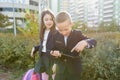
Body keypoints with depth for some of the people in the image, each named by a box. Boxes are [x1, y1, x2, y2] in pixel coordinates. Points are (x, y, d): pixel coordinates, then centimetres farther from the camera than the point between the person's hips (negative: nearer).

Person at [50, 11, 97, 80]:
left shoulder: (77, 34, -10)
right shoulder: (56, 36, -2)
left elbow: (93, 41, -14)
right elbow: (52, 49, 6)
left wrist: (84, 43, -36)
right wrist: (54, 52, -19)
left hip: (74, 70, -2)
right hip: (60, 69, 2)